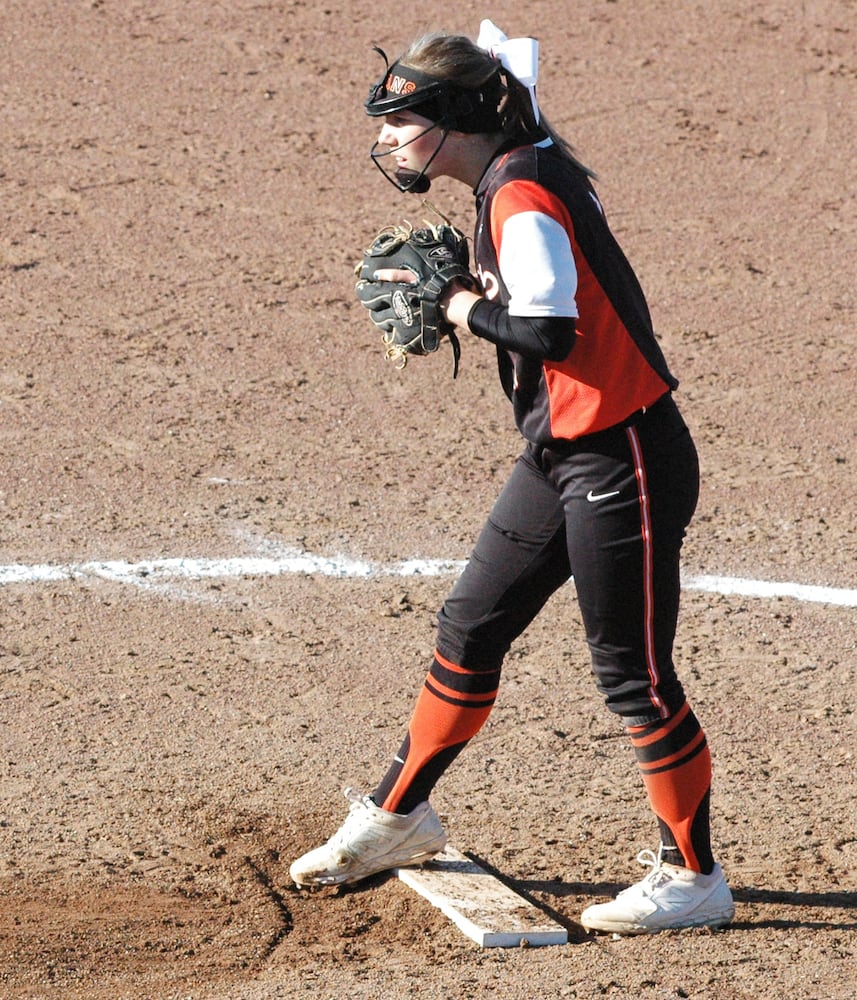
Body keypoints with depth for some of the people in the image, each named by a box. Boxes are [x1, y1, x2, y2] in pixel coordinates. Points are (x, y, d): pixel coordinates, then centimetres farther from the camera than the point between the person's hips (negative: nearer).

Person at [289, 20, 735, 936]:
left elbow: (546, 326, -32)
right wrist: (449, 292, 1)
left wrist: (465, 309, -15)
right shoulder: (515, 183, 10)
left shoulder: (522, 198, -20)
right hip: (562, 456, 10)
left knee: (631, 672, -3)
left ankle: (693, 877, 10)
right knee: (470, 629, 17)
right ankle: (400, 817, 32)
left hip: (623, 458, -10)